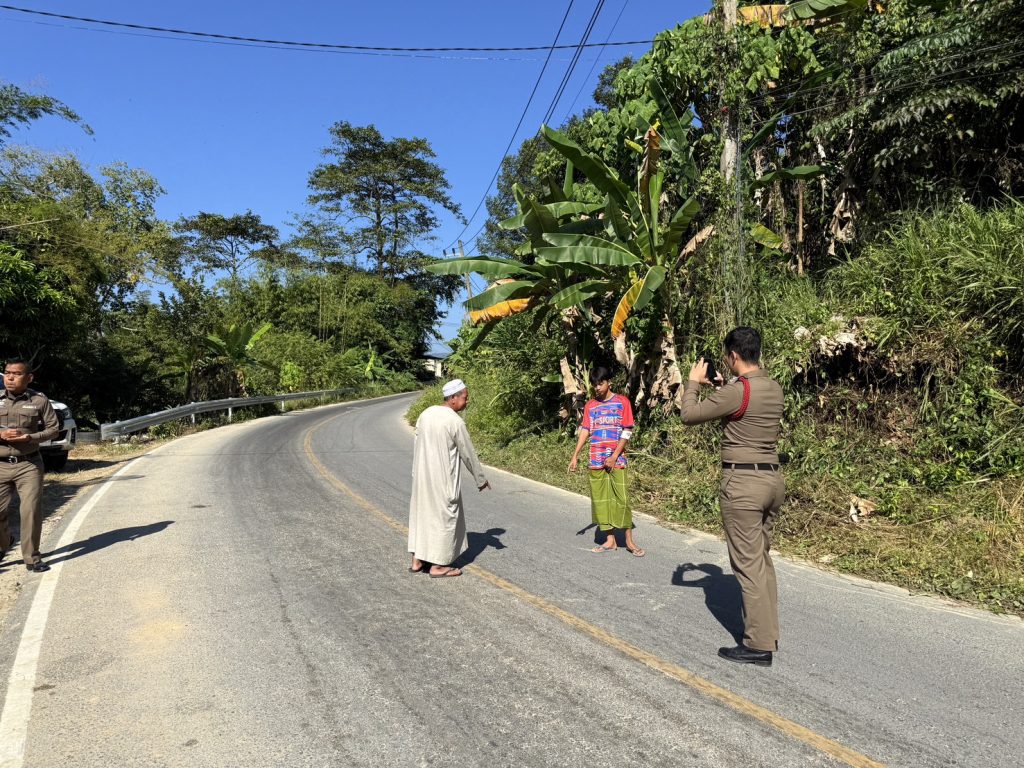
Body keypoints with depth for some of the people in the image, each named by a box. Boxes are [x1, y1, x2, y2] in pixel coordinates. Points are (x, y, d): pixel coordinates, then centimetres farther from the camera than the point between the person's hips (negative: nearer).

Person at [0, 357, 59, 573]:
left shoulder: (39, 400, 0)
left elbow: (53, 428, 2)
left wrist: (30, 437, -15)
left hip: (29, 465, -2)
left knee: (31, 511, -5)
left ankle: (32, 558, 7)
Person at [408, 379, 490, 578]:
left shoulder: (426, 414, 3)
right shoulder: (456, 422, -17)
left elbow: (417, 446, 10)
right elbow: (468, 454, -9)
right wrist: (481, 479, 3)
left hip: (422, 475, 7)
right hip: (443, 479, -7)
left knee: (422, 512, 15)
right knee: (444, 516, 5)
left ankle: (417, 560, 23)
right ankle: (437, 565, 12)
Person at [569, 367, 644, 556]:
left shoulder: (622, 402, 0)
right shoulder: (590, 405, 9)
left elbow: (627, 432, -4)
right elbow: (585, 431, 6)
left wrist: (614, 456, -11)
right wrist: (575, 456, -3)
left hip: (617, 460, -3)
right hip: (596, 461, 4)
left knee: (621, 498, -5)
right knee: (600, 500, 5)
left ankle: (629, 541, 7)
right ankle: (610, 540, 13)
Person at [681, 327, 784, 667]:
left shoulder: (736, 391, -17)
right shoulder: (774, 389, 8)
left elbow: (689, 415, -11)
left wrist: (693, 382, 3)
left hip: (743, 483, -8)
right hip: (772, 479, 9)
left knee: (748, 563, -1)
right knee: (762, 559, 18)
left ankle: (759, 645, 5)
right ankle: (768, 632, 27)